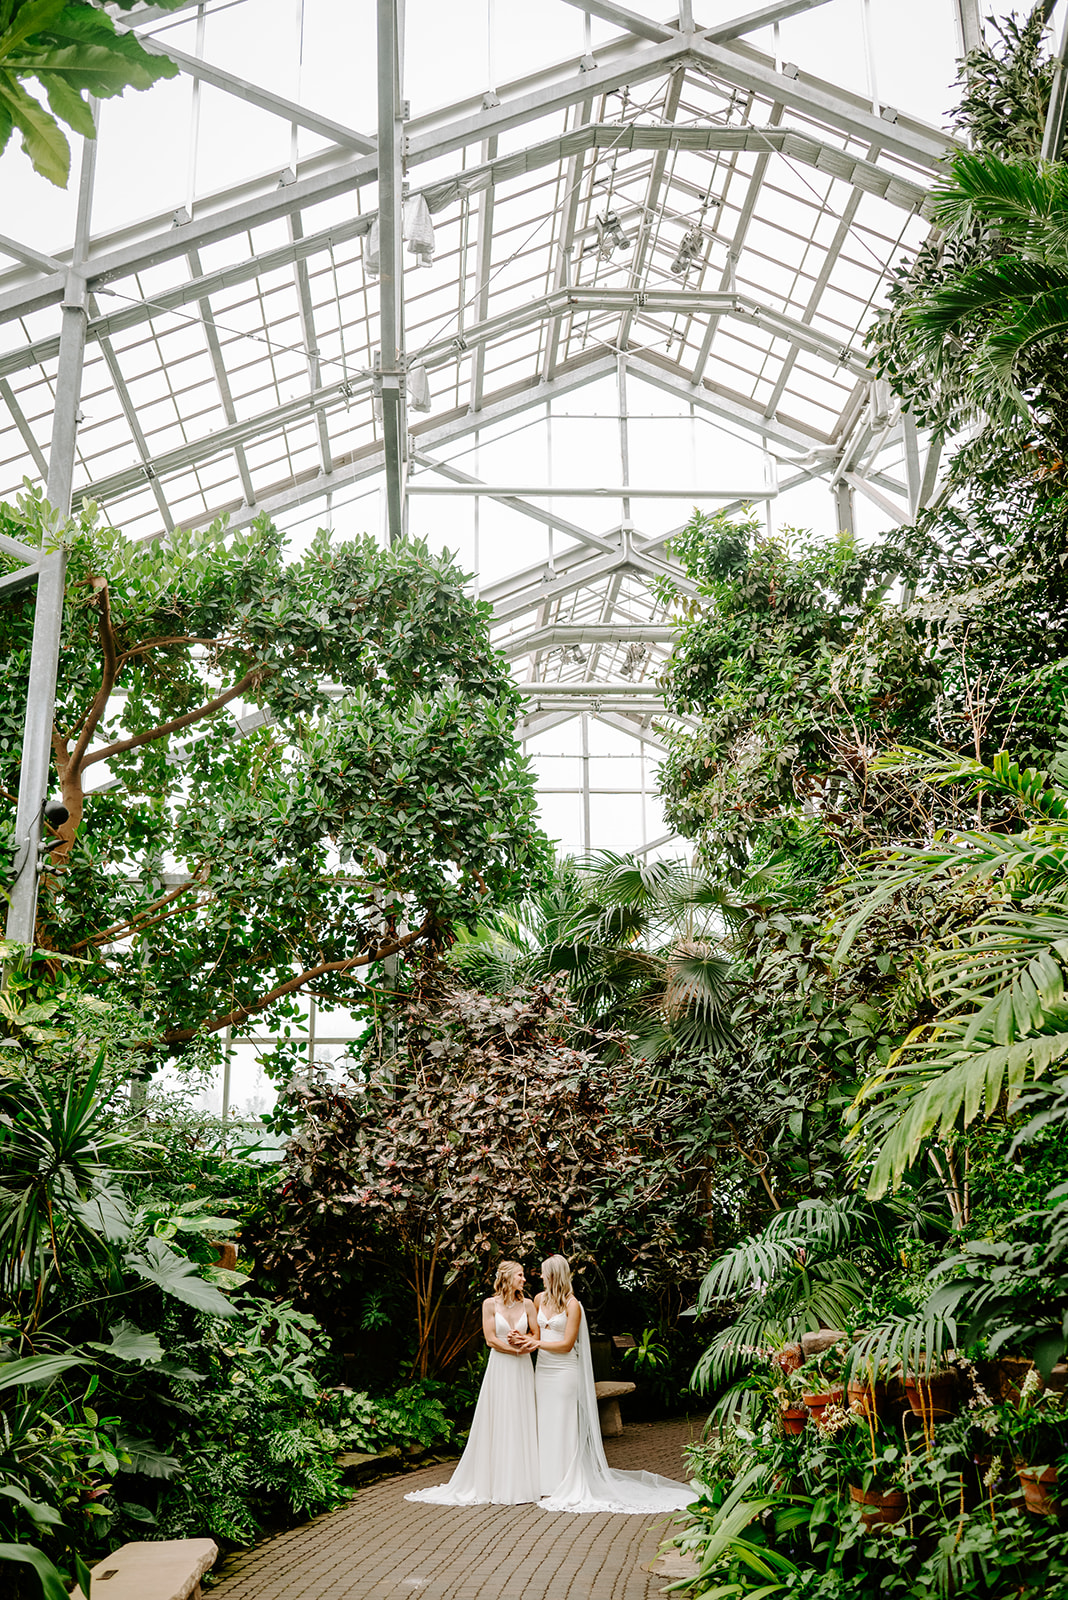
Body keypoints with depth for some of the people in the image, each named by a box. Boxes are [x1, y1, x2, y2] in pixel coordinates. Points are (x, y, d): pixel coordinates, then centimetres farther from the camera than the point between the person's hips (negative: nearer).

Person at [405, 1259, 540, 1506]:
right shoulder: (490, 1304, -1)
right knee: (498, 1423, -1)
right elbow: (490, 1339, -6)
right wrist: (517, 1349, -11)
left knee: (522, 1424, 3)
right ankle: (496, 1484, 6)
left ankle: (521, 1483, 12)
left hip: (522, 1369, 3)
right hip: (500, 1368, -3)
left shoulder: (527, 1304, 7)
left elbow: (537, 1336, 5)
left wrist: (522, 1340, -13)